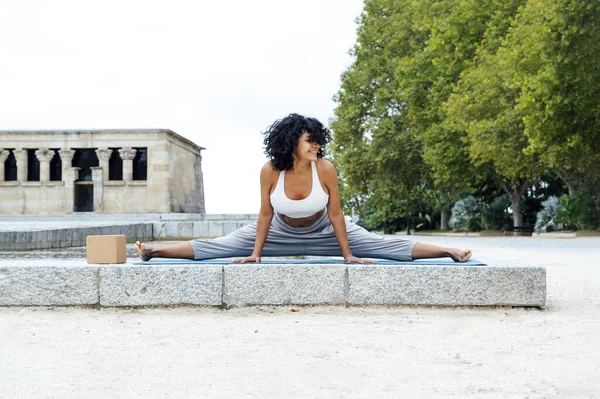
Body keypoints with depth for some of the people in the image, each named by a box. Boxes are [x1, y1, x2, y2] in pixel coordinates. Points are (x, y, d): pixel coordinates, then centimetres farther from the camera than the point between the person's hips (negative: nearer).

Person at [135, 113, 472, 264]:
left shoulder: (325, 169, -30)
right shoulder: (270, 171, -27)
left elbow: (336, 214, -22)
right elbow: (265, 214, -16)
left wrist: (348, 256, -17)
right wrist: (256, 255, -13)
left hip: (323, 230, -1)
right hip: (281, 231, 1)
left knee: (380, 245, -11)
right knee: (223, 246, -5)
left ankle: (449, 252, -10)